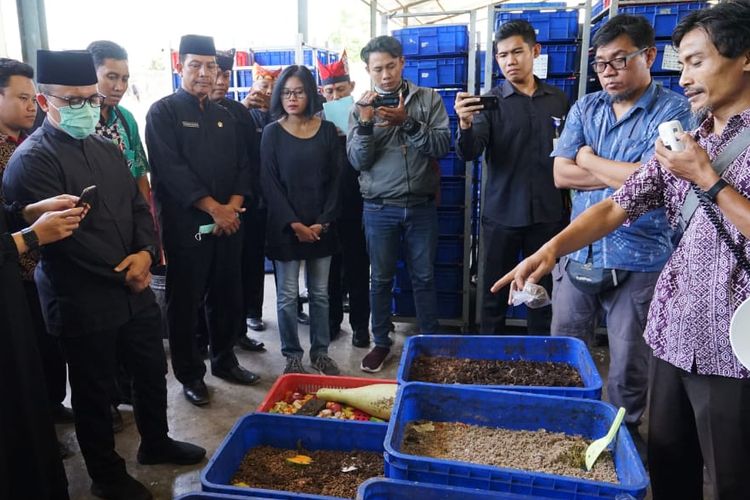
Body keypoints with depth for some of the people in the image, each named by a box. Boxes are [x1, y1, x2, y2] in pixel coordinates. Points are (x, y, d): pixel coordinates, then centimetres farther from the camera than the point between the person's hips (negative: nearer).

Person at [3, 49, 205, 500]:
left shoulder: (107, 149, 9)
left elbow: (138, 206, 9)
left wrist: (145, 253, -9)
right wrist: (122, 273, -13)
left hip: (135, 289, 7)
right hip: (83, 302, -6)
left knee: (152, 371, 19)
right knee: (95, 392, 12)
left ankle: (156, 441, 44)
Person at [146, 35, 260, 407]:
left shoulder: (224, 117, 16)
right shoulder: (163, 112, -3)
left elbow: (242, 166, 11)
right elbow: (171, 168, -14)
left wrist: (234, 205, -7)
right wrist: (214, 208, -16)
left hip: (228, 222, 6)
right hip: (185, 224, -5)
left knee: (227, 297, 12)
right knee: (185, 302, 3)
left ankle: (224, 361, 29)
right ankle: (190, 375, 16)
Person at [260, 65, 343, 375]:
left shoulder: (327, 130, 4)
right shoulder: (272, 132, 0)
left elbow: (336, 179, 2)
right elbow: (269, 183, -5)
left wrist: (323, 222, -7)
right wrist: (294, 223, -12)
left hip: (321, 226, 2)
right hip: (285, 227, -2)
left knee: (320, 293, 10)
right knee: (288, 295, 3)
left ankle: (320, 352, 25)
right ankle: (292, 355, 19)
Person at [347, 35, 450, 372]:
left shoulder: (429, 99, 2)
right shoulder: (362, 107, 4)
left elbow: (442, 146, -9)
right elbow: (357, 160, -4)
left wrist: (407, 122, -21)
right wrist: (365, 123, -18)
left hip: (421, 206, 0)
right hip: (379, 209, 0)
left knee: (424, 278, 9)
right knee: (381, 279, 9)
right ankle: (381, 342, 25)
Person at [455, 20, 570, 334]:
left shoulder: (558, 100, 7)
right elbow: (469, 154, -14)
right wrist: (465, 124, -34)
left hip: (549, 213, 2)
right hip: (501, 213, -2)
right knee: (495, 291, 7)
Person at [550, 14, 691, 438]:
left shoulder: (674, 111, -6)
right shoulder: (585, 109, 8)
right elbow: (562, 175, -1)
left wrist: (588, 160, -4)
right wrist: (625, 173, -10)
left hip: (637, 262, -4)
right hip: (578, 254, 4)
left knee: (630, 365, 11)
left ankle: (625, 433, 34)